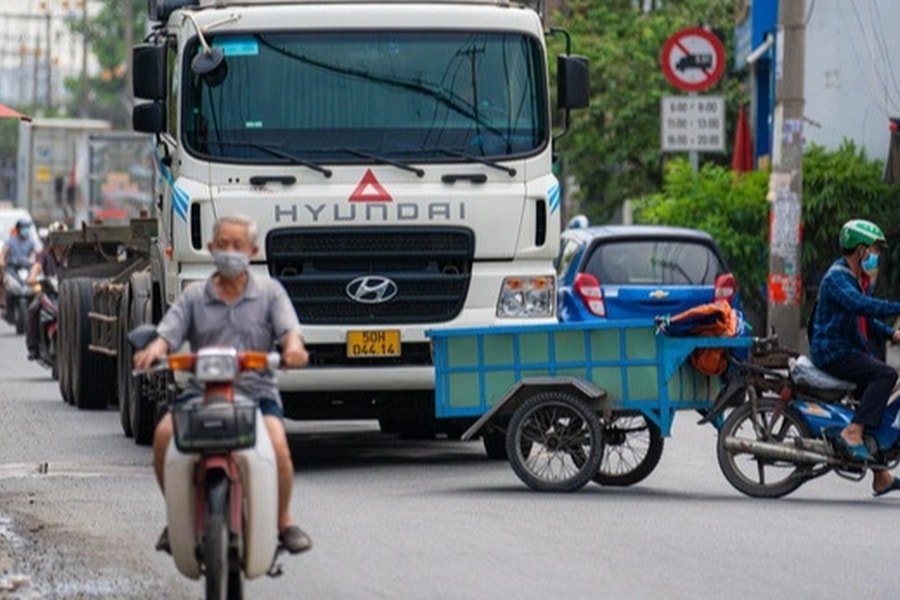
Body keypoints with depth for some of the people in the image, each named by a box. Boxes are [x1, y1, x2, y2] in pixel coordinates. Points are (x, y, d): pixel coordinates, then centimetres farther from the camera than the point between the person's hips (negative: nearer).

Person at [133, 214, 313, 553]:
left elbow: (289, 330, -2)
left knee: (276, 444, -31)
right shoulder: (194, 296, 15)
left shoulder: (269, 292, 12)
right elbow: (169, 333, 3)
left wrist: (293, 347, -27)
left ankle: (284, 521, -7)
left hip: (257, 391, -2)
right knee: (165, 433, -26)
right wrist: (154, 350, -21)